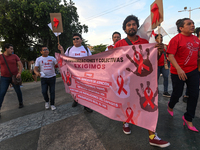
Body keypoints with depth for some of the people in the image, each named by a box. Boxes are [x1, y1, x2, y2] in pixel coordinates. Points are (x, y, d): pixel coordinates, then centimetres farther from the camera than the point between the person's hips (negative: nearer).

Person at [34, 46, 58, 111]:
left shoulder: (52, 58, 4)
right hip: (43, 78, 0)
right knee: (44, 91, -3)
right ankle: (46, 101, 27)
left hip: (52, 77, 0)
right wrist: (37, 72, -23)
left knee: (52, 91, 3)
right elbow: (35, 68, -2)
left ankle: (52, 104, 18)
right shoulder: (38, 59, 3)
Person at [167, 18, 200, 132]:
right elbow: (171, 56, -18)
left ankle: (188, 119, 23)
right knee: (178, 93, 7)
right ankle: (170, 106, 42)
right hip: (178, 72, -6)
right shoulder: (176, 39, -11)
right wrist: (179, 69, -27)